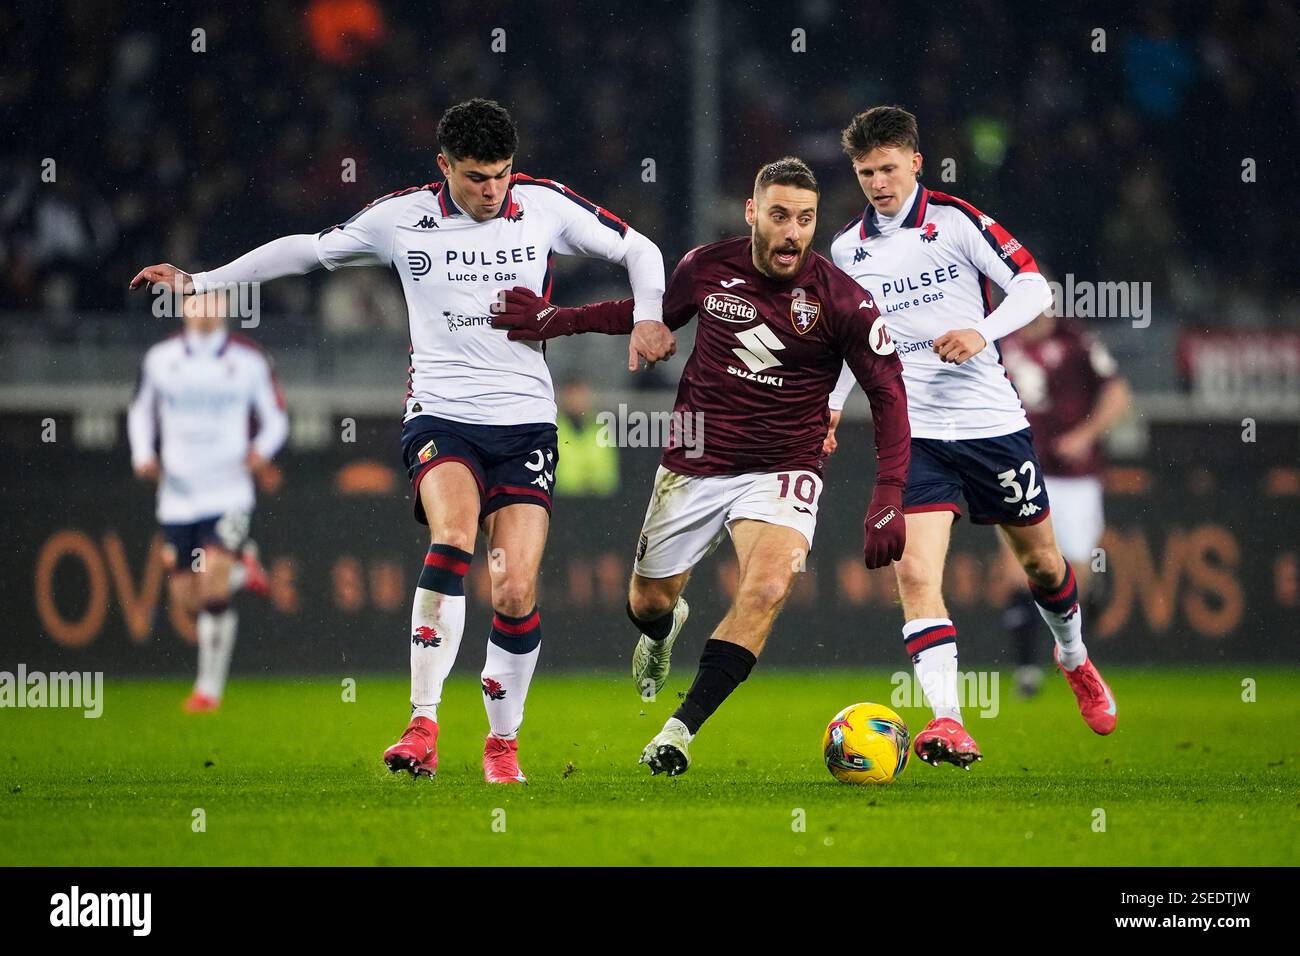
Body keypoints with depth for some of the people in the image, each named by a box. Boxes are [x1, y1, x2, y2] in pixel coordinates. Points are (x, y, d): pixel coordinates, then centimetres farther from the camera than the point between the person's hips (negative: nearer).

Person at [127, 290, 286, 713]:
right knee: (186, 598, 3)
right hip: (177, 496, 3)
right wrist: (143, 454, 2)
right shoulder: (160, 358, 3)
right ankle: (241, 567, 35)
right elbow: (140, 410, 18)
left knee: (213, 587, -18)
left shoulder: (250, 360, -2)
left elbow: (276, 417, 9)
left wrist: (263, 449, -11)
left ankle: (210, 686, -9)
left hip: (228, 492, -3)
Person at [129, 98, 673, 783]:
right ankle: (423, 726, -30)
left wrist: (648, 316, -5)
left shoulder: (546, 206, 1)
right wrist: (199, 282, 15)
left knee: (516, 593, -9)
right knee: (452, 536, -29)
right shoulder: (402, 217, 1)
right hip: (439, 414, -1)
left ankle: (503, 740, 12)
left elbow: (637, 249, 14)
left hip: (525, 422, 1)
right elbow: (308, 250, 15)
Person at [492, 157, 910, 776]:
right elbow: (654, 313, 17)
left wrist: (888, 496, -18)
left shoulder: (841, 300, -13)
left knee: (767, 587, -29)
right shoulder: (707, 268, -5)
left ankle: (681, 730, -22)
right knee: (647, 602, 12)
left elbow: (888, 395, -7)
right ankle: (664, 629, 53)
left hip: (781, 470, -3)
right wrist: (557, 321, 13)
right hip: (696, 464, 3)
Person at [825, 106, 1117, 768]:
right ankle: (948, 723, -26)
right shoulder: (846, 250, 7)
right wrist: (830, 403, 6)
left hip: (992, 421, -1)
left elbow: (1034, 286, -7)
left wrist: (982, 332, -24)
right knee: (914, 572, -19)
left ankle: (1074, 658, 46)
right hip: (913, 433, 1)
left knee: (1040, 560, 14)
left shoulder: (955, 221, -4)